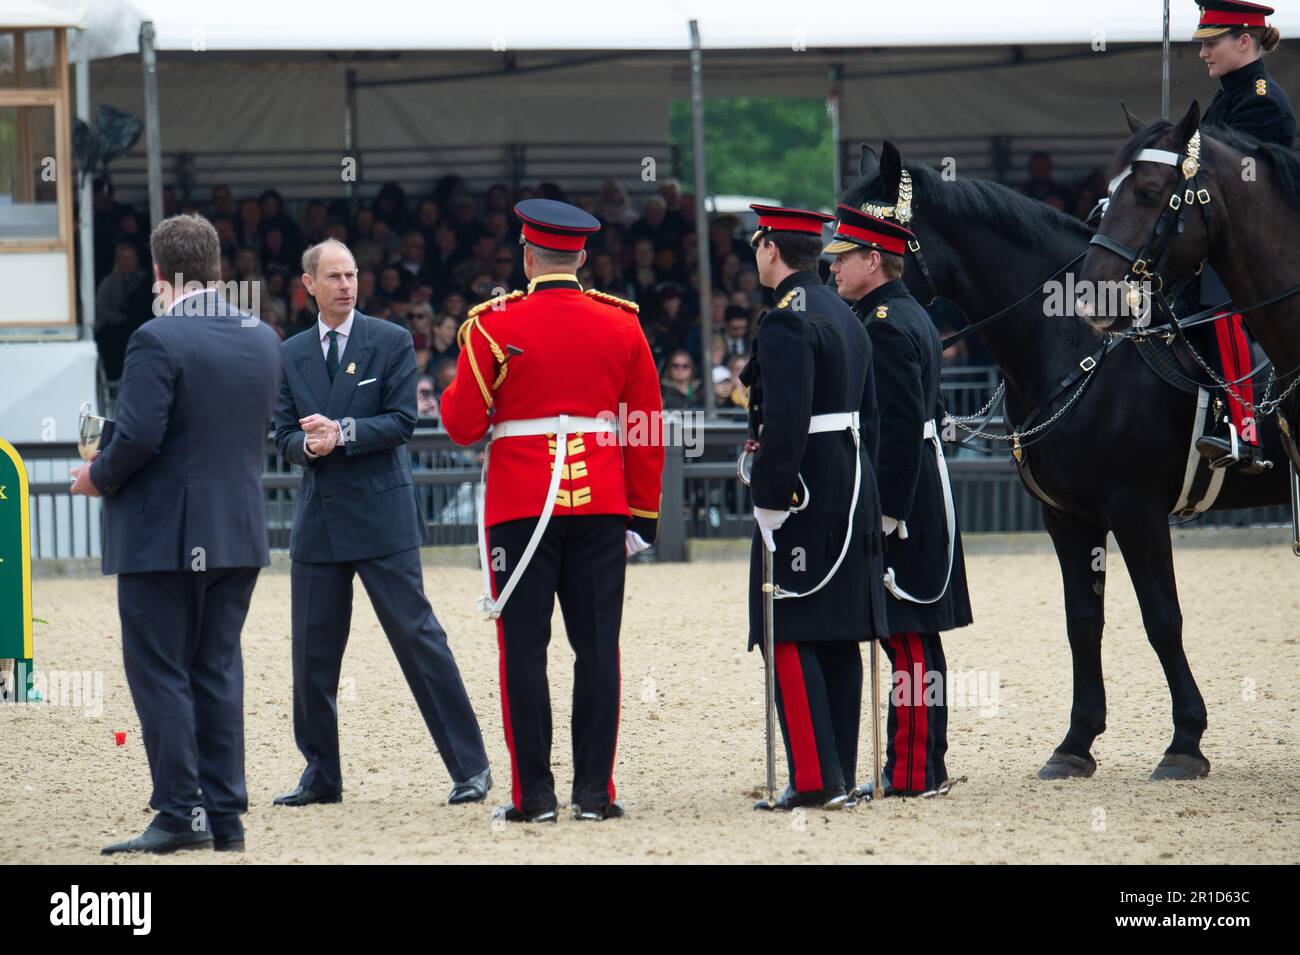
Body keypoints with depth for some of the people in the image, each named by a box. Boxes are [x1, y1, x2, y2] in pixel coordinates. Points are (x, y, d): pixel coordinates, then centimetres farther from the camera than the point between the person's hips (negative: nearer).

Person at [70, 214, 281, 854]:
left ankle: (180, 815, -3)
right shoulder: (263, 341, 6)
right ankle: (225, 813, 13)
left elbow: (137, 438, -22)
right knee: (217, 672, 13)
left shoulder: (157, 341, -17)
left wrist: (98, 478, -4)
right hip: (239, 534, 7)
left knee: (160, 675, 0)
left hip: (163, 536, -7)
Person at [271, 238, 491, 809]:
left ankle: (470, 767, -3)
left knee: (417, 636, -7)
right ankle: (321, 775, 17)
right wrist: (310, 445, -12)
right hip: (318, 520, 4)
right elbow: (285, 435, 10)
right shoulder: (292, 355, 12)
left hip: (382, 516, -4)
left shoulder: (391, 342, 1)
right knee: (313, 652, 6)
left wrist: (343, 433, -18)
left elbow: (401, 421, -6)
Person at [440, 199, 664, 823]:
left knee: (524, 649, 2)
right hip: (601, 507, 2)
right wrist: (643, 514, 12)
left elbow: (463, 424, -4)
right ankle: (594, 793, 4)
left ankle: (534, 794, 0)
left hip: (520, 507, -2)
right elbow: (647, 431, 5)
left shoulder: (495, 326, -6)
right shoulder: (621, 325, 3)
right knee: (596, 647, 5)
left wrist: (459, 389, 17)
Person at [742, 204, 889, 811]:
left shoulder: (785, 321, -15)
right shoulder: (845, 316, 15)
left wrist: (768, 499, -18)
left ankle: (815, 778, -12)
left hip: (802, 491, -9)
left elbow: (787, 422, -22)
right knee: (839, 638, 10)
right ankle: (841, 774, 12)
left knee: (790, 637, -7)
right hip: (852, 495, 9)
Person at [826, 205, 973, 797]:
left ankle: (915, 773, -7)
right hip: (922, 499, 10)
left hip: (896, 503, -10)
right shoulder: (911, 316, 16)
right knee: (913, 639, 12)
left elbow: (902, 428, -22)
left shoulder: (886, 326, -16)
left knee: (908, 639, -8)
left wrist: (887, 512, -22)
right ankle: (921, 766, 17)